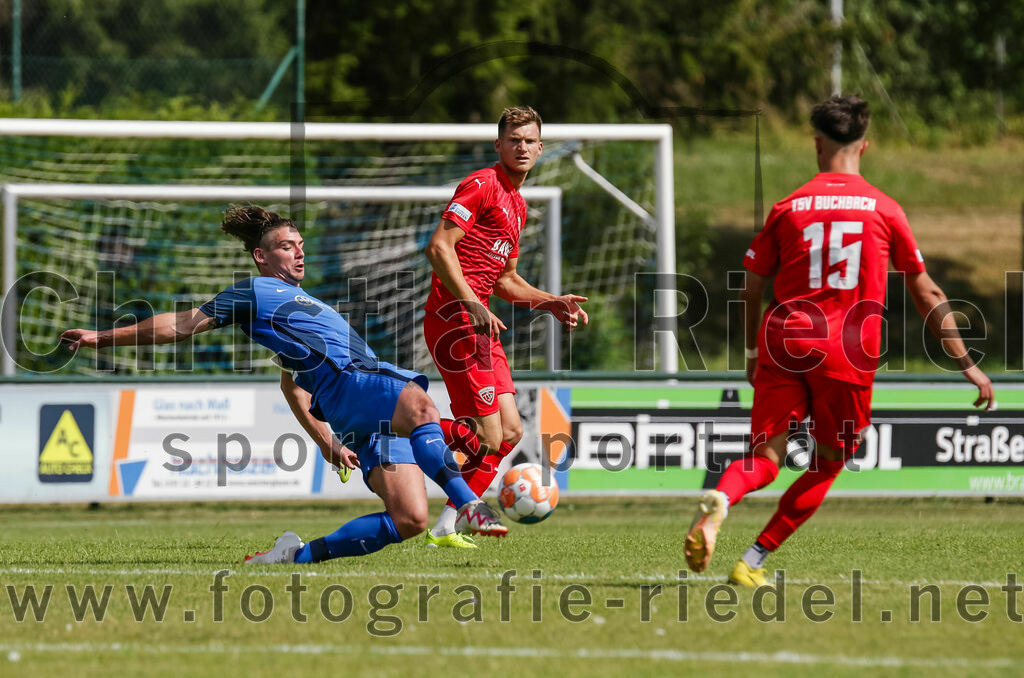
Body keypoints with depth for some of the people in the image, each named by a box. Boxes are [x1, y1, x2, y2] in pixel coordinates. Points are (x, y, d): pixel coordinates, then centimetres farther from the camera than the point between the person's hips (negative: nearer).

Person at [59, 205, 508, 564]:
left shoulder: (302, 302, 35)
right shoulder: (256, 292, 11)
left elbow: (293, 385, 40)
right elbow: (186, 324, 9)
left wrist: (328, 444, 34)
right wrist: (104, 338, 3)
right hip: (345, 386, -8)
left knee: (408, 521, -6)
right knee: (418, 403, -37)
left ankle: (302, 555, 2)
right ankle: (468, 506, -47)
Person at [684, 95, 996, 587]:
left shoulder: (787, 208, 7)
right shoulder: (884, 210, 6)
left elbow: (751, 291, 10)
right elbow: (927, 295, 10)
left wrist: (753, 353, 26)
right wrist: (967, 365, 15)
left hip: (784, 344, 1)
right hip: (848, 357, -1)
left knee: (765, 458, 1)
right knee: (827, 466, 14)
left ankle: (719, 499, -33)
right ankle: (754, 561, 6)